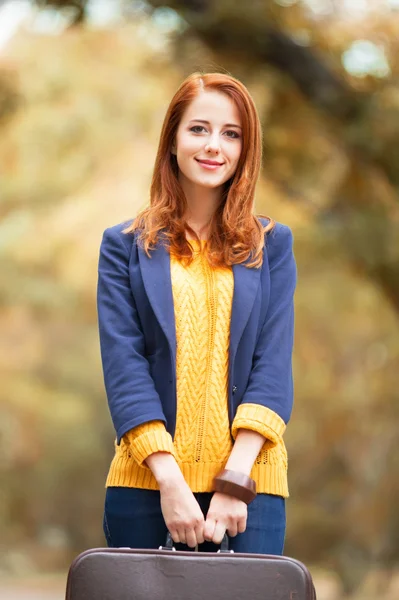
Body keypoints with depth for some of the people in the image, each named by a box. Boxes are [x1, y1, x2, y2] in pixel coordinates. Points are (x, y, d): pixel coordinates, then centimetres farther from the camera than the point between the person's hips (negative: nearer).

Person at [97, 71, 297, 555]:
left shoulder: (271, 245, 9)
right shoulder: (125, 246, 7)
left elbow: (274, 365, 1)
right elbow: (123, 365, -2)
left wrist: (236, 479, -11)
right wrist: (170, 481, -13)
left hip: (249, 484, 0)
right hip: (147, 479, 0)